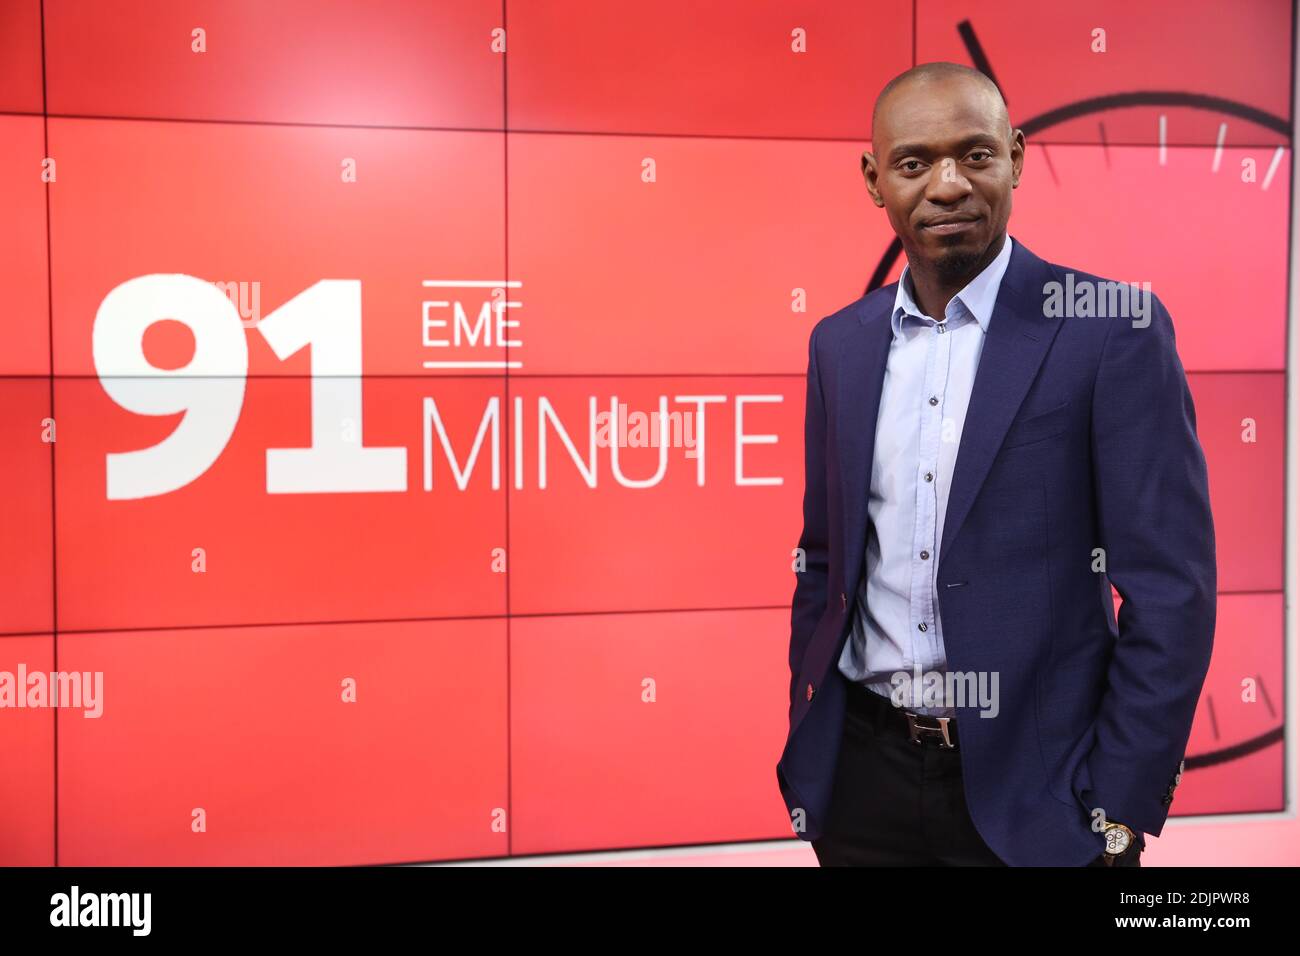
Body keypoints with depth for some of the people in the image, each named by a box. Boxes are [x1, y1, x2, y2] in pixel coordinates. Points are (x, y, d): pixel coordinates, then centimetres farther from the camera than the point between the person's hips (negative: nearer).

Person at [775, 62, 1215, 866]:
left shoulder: (1113, 328, -10)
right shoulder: (840, 342, 4)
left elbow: (1170, 586, -11)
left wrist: (1120, 808, -11)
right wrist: (807, 751, 9)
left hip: (1030, 784, -4)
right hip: (861, 776, 4)